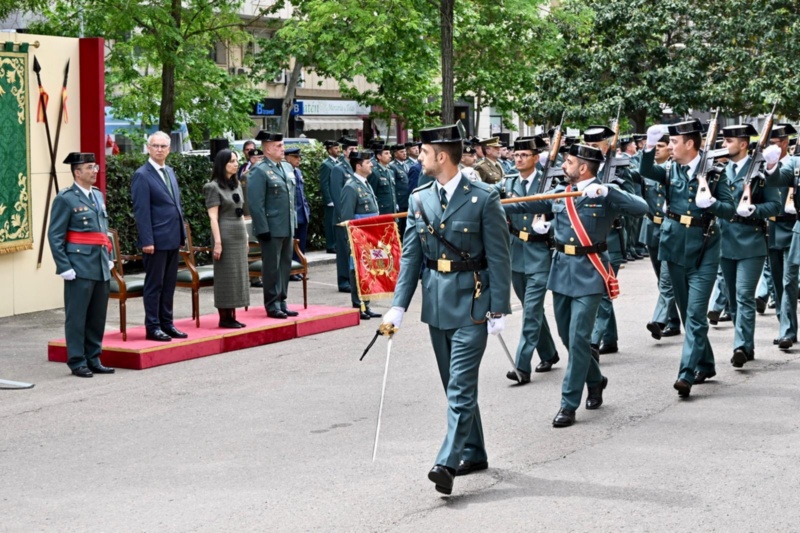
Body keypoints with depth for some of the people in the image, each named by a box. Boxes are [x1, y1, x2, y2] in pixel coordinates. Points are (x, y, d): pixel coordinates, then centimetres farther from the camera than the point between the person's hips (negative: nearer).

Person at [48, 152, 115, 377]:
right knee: (77, 317, 0)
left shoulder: (98, 195, 15)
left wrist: (108, 258, 16)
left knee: (98, 317, 10)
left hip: (101, 266, 7)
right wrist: (64, 267, -13)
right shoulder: (66, 199, -7)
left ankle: (93, 360, 19)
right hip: (80, 267, -7)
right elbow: (55, 236, -8)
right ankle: (77, 362, 7)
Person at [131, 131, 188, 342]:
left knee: (169, 284, 12)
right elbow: (141, 211, -14)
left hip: (173, 239, 8)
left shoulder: (170, 172, 14)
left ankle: (167, 323, 20)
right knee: (154, 284, 0)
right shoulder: (142, 175, -10)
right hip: (156, 240, -8)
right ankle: (153, 327, 6)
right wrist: (147, 241, -18)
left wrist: (182, 233, 14)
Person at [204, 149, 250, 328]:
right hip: (226, 235, -7)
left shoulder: (236, 184, 13)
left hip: (239, 234, 7)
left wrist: (246, 236, 15)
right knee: (226, 276, -3)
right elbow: (213, 217, -13)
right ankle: (224, 317, 3)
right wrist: (217, 242, -18)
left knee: (238, 275, 7)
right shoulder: (214, 187, -9)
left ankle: (232, 316, 12)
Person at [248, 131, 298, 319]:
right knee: (272, 268, 1)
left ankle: (281, 302, 22)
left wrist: (294, 222, 15)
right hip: (272, 229, -7)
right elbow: (256, 204, -14)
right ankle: (272, 305, 9)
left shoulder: (287, 168, 13)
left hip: (288, 228, 7)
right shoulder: (259, 171, -11)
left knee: (285, 266, 12)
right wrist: (263, 229, -17)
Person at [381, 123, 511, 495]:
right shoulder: (419, 199, 6)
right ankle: (473, 454, 26)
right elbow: (410, 256, 6)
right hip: (436, 304, 6)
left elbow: (498, 258, -9)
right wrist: (398, 306, -1)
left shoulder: (483, 199, -10)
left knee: (461, 387, -10)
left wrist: (498, 310, -12)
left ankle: (448, 462, -14)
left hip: (471, 305, -6)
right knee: (454, 385, 14)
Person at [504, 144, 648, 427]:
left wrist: (606, 191, -27)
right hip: (562, 268, 6)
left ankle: (569, 404, -2)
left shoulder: (606, 193, -7)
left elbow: (641, 208, -19)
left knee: (578, 337, -8)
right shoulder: (560, 192, 8)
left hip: (589, 273, -6)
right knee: (567, 336, 14)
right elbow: (525, 205, 12)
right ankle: (595, 380, 38)